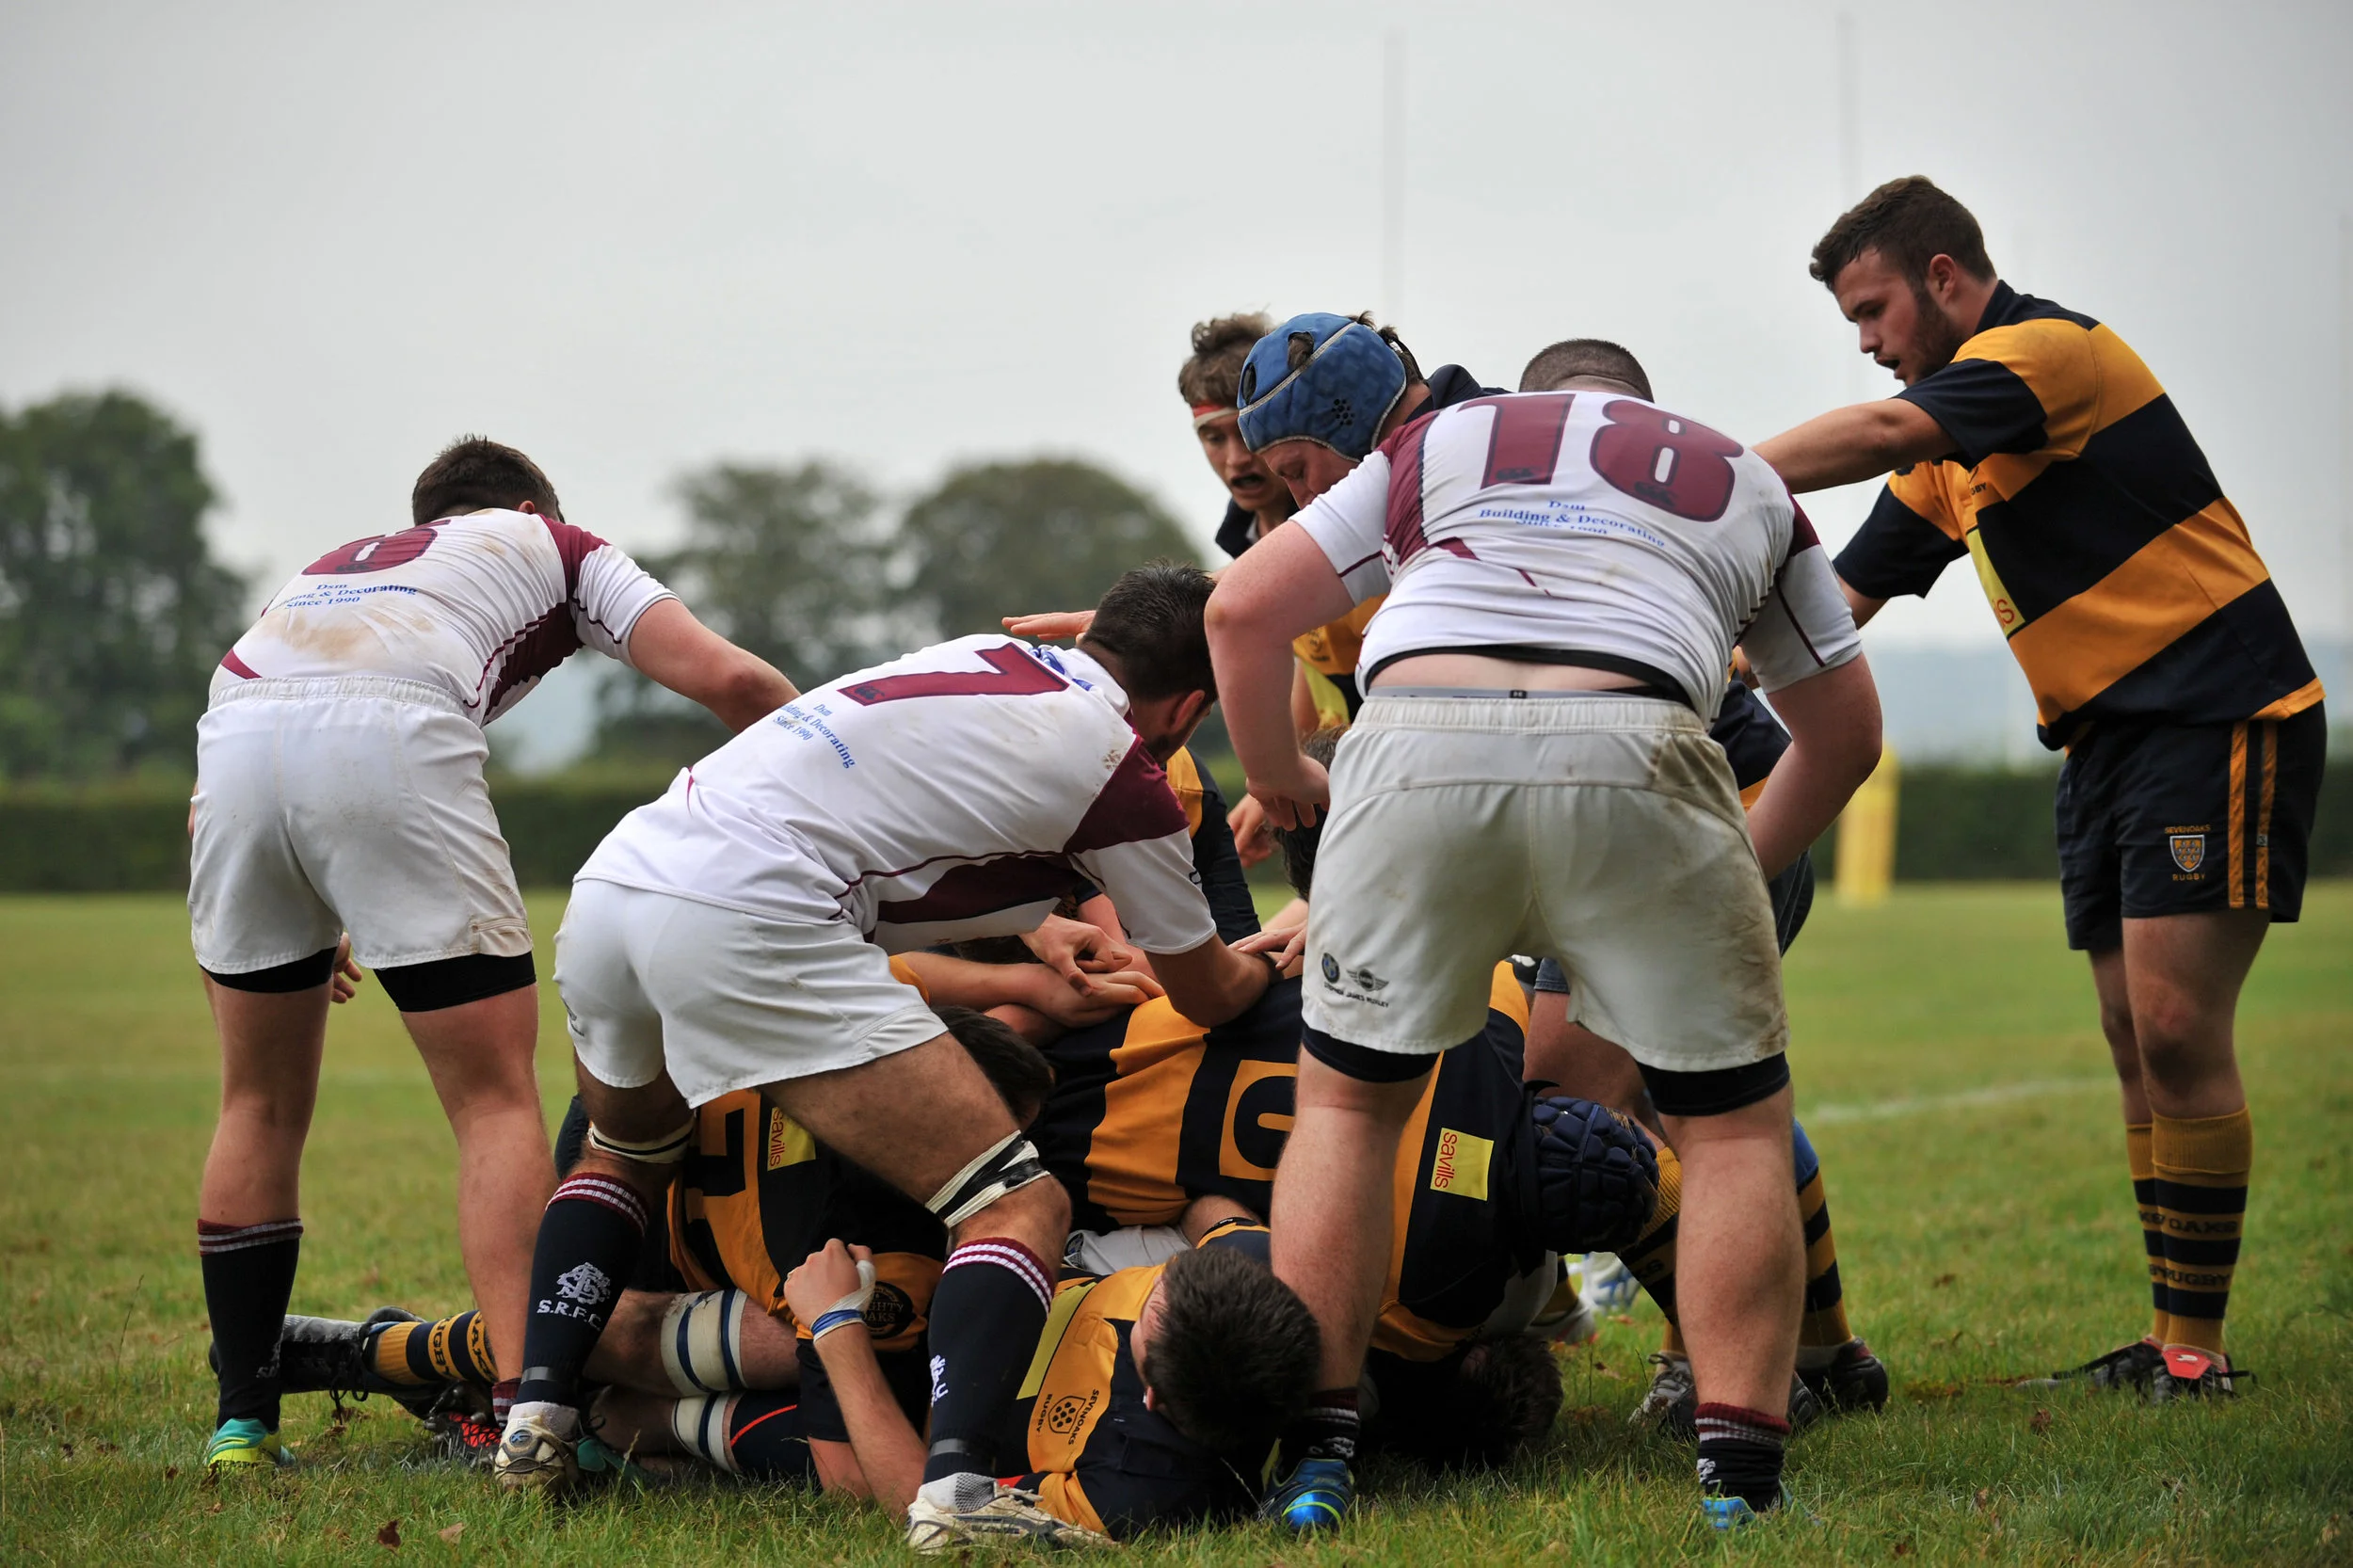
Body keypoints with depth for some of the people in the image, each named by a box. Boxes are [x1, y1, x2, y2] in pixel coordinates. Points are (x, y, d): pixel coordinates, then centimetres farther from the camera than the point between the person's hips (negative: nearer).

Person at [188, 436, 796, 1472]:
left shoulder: (339, 562, 41)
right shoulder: (553, 543, 31)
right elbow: (728, 679, 15)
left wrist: (300, 938, 42)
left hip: (232, 731, 4)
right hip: (395, 741, -4)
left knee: (259, 1104, 19)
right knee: (498, 1099, 4)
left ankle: (242, 1421, 19)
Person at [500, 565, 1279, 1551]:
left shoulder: (992, 657, 24)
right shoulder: (1121, 767, 4)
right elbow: (1210, 995, 19)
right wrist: (1277, 956, 42)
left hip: (609, 880, 8)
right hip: (744, 923, -8)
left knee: (625, 1155, 37)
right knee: (1020, 1209, -4)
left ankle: (539, 1414, 23)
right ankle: (955, 1488, -22)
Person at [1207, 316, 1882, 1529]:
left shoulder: (1439, 443, 30)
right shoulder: (1742, 480, 32)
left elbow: (1241, 611, 23)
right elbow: (1845, 730, 35)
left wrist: (1279, 782, 38)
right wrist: (1747, 867, 49)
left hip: (1412, 755, 1)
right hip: (1631, 760, -1)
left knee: (1346, 1102, 20)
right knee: (1733, 1125, 15)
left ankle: (1315, 1457, 16)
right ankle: (1740, 1474, 6)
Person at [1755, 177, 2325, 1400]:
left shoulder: (2050, 346, -12)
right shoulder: (1949, 457, 17)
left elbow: (1884, 432, -28)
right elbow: (1843, 598, 19)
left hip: (2219, 716, -10)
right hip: (2103, 737, 10)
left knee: (2177, 1031, -14)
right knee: (2136, 1045, 6)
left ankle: (2198, 1354, -11)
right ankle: (2169, 1341, 9)